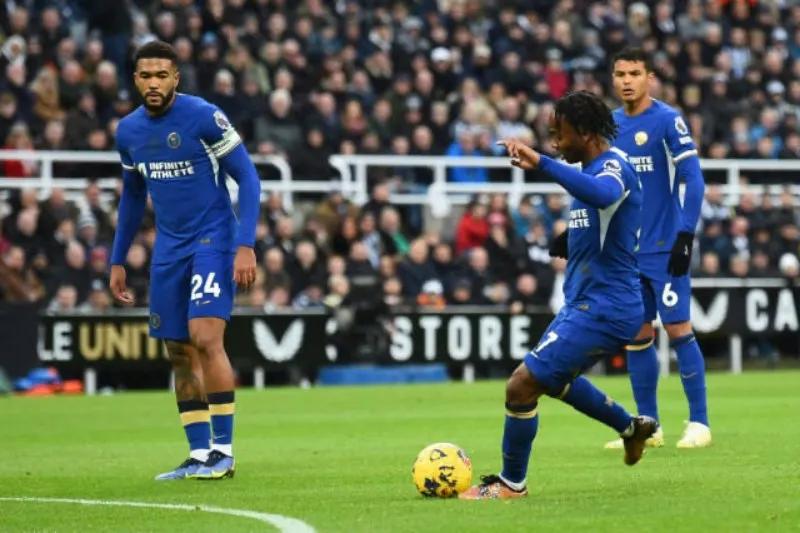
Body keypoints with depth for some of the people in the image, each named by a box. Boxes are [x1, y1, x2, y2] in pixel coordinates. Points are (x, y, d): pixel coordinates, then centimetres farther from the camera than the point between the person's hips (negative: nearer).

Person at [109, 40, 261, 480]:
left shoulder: (204, 117, -13)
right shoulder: (128, 131, 5)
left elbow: (247, 177, -10)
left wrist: (246, 246, -18)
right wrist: (117, 261, 19)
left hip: (214, 239, -6)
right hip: (170, 248, 6)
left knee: (205, 337, -19)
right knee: (180, 353, 6)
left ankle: (223, 451, -12)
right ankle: (199, 456, 13)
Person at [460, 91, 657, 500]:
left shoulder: (614, 167, -18)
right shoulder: (593, 170, 13)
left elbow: (602, 194, -45)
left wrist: (542, 163, -50)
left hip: (602, 309, -11)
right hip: (585, 303, 11)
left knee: (522, 386, -11)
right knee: (552, 377, 30)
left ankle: (511, 483, 4)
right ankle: (631, 427, 42)